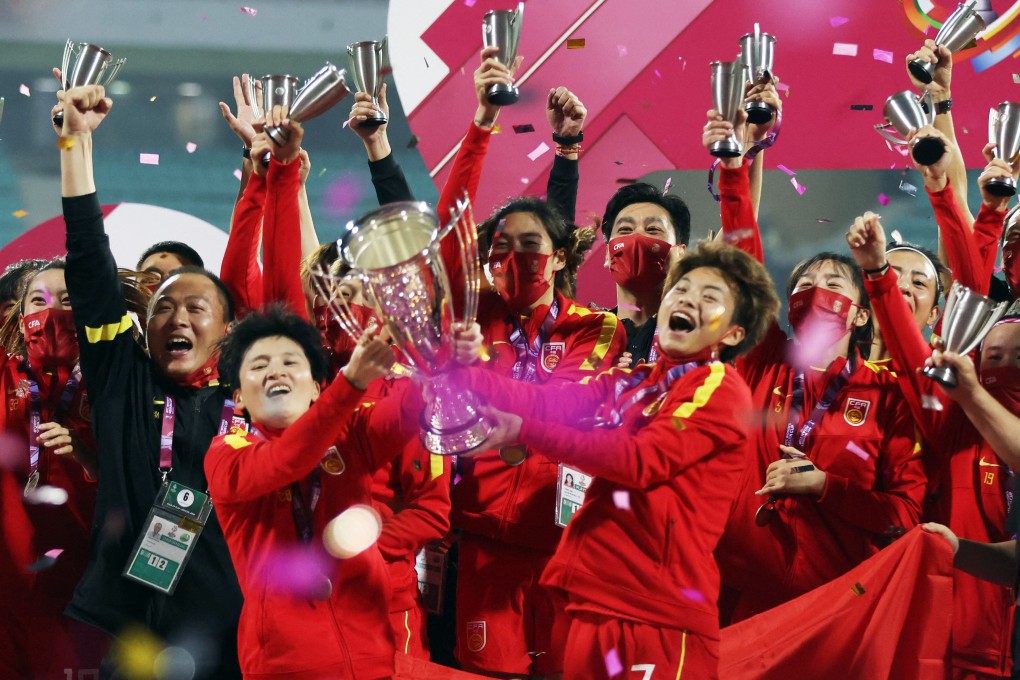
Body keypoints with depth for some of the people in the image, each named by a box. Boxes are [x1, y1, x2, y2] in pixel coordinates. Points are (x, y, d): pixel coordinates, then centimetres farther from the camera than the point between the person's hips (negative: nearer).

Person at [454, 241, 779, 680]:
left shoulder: (721, 388, -4)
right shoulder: (629, 384, 19)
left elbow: (642, 461, -16)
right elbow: (547, 401, 6)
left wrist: (524, 432, -20)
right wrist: (464, 372, -11)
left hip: (661, 612, -7)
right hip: (597, 598, 7)